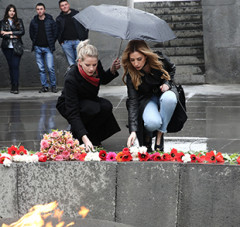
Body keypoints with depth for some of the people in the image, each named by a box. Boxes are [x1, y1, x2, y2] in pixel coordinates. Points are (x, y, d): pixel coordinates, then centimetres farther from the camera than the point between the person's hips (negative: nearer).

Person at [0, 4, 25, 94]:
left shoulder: (19, 21, 8)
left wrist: (10, 32, -10)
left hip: (17, 47, -2)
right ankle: (13, 85, 11)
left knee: (15, 66, -12)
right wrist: (12, 36, -12)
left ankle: (15, 87, -17)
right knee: (11, 66, 5)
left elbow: (22, 32, -4)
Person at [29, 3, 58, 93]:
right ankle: (44, 86, 11)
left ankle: (53, 86, 2)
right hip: (38, 48, 3)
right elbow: (31, 34, 18)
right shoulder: (33, 21, 6)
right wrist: (35, 42, 11)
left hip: (47, 48, -3)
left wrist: (51, 44, 2)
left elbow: (55, 32, 4)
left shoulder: (50, 20, -1)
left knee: (50, 68, -10)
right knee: (41, 69, 4)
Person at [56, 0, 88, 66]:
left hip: (78, 41, -1)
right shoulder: (59, 19, 9)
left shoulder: (77, 14, 6)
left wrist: (84, 38, 0)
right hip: (66, 43, 1)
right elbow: (57, 31, 14)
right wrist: (61, 42, 2)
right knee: (71, 62, 3)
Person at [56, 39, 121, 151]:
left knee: (106, 106, -25)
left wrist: (112, 70, -15)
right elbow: (73, 113, -40)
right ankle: (75, 136, -9)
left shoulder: (97, 66, -20)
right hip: (67, 105, -6)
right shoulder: (71, 78, -37)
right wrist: (84, 137, -50)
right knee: (93, 108, -35)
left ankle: (93, 137, -3)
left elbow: (103, 80, 7)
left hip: (89, 100, 6)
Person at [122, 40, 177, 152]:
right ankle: (147, 137, 3)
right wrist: (133, 131, -36)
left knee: (169, 98, -38)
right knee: (152, 123, -36)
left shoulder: (160, 61, -20)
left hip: (163, 93, 2)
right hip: (146, 99, -2)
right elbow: (133, 102, -27)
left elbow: (172, 69, 6)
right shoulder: (131, 75, -24)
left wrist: (167, 83, -13)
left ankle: (159, 137, -22)